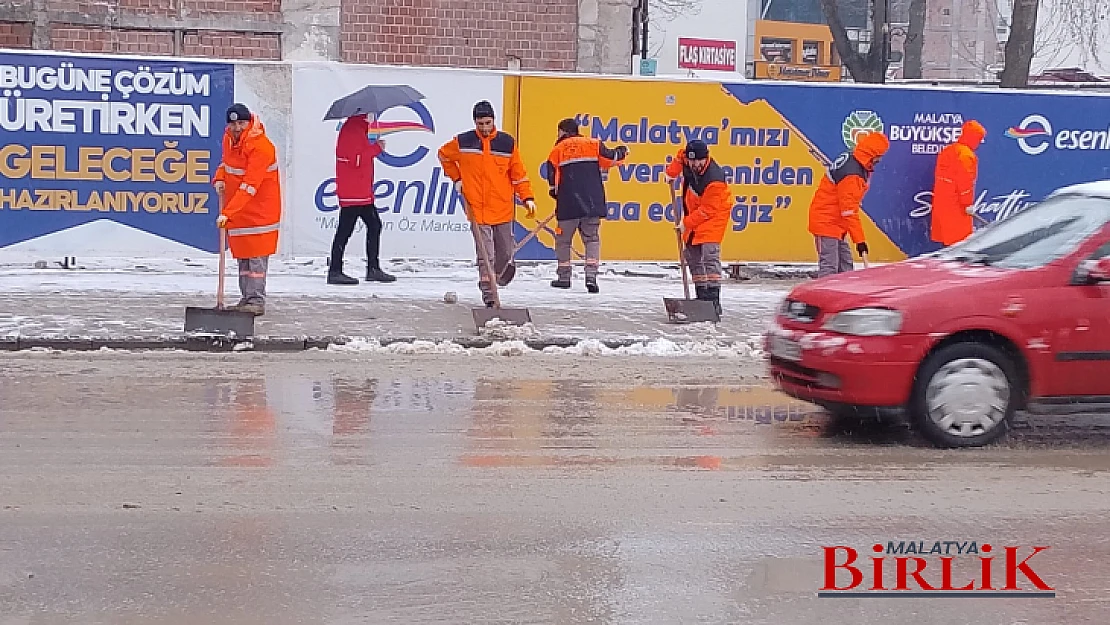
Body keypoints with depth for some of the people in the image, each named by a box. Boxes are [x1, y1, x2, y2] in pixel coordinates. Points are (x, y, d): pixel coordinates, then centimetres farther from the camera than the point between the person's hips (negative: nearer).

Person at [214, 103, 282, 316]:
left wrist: (227, 212, -33)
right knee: (242, 253, 11)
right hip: (236, 207, 8)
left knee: (257, 254, -8)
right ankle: (247, 298, 18)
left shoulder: (261, 146, -22)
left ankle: (257, 300, -4)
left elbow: (249, 186, -28)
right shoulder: (229, 137, 4)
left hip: (259, 205, -8)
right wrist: (219, 178, 1)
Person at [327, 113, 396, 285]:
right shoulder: (351, 130, -15)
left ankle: (373, 268, 16)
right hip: (352, 192, -11)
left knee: (374, 225, 11)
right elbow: (356, 160, -22)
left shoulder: (359, 128, 18)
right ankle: (334, 272, -2)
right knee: (345, 229, -6)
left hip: (362, 192, 11)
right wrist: (376, 148, -13)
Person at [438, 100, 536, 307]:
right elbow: (444, 155, 18)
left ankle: (502, 272, 42)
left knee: (505, 250, 11)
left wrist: (527, 198, -3)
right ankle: (487, 291, -1)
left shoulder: (507, 142, 1)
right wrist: (456, 178, 13)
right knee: (484, 253, -6)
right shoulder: (463, 142, -1)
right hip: (477, 207, -1)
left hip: (503, 207, 1)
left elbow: (518, 173, 4)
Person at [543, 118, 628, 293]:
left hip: (568, 204, -1)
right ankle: (591, 275, -10)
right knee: (592, 239, 6)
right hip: (593, 202, 2)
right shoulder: (593, 144, 9)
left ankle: (564, 277, 13)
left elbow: (552, 177, 6)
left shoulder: (558, 149, 7)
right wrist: (622, 152, 27)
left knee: (563, 240, 11)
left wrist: (556, 194, 21)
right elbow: (610, 158, 7)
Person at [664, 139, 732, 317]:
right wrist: (671, 173, 5)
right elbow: (680, 156, 15)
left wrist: (686, 223, -22)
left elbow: (707, 210, -27)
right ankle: (701, 297, 17)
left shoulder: (715, 179, -32)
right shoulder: (687, 161, -12)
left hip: (713, 215, -8)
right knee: (692, 255, 10)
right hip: (693, 213, 8)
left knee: (709, 255, -21)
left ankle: (713, 300, -25)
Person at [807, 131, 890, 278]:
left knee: (845, 266, 12)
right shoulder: (851, 174, -26)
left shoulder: (853, 160, 5)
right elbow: (849, 211, -26)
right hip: (826, 223, -10)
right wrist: (860, 240, -24)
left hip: (835, 222, 11)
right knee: (829, 267, -13)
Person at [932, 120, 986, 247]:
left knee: (946, 235, 11)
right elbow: (966, 182, -20)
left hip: (940, 201, 9)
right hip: (956, 205, -9)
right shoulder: (965, 154, -15)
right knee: (960, 238, -7)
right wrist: (968, 203, -16)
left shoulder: (948, 150, 15)